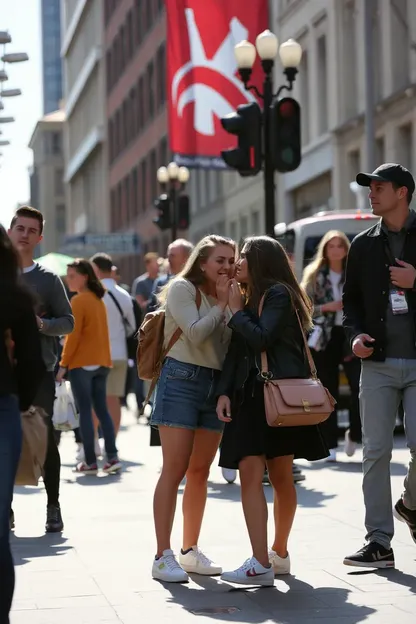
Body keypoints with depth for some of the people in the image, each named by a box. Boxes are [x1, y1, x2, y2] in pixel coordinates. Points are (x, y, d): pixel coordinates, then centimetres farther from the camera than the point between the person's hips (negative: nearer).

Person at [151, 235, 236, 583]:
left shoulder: (225, 298, 17)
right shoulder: (182, 288, -3)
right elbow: (196, 334, -17)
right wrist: (221, 305, -6)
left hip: (216, 384, 7)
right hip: (182, 379, -7)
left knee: (200, 473, 8)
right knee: (175, 470, -10)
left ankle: (191, 551, 17)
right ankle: (163, 557, -10)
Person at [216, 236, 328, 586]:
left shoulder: (279, 294, -5)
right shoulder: (252, 298, 19)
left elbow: (262, 338, -18)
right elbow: (236, 351, 14)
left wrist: (236, 311, -4)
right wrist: (224, 392, 2)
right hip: (251, 393, 8)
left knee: (281, 477, -4)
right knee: (250, 474, -1)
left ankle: (262, 564, -9)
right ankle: (279, 555, 4)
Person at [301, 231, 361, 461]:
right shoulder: (314, 276, 6)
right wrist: (327, 307, -13)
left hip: (350, 336, 0)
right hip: (324, 338, 0)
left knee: (360, 386, -13)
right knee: (328, 392, 4)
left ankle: (354, 434, 9)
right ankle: (330, 445, 10)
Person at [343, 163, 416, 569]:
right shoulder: (364, 245, 11)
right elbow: (351, 299, 16)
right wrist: (355, 334, -1)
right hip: (378, 362, 3)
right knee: (376, 452, 1)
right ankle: (379, 542, 6)